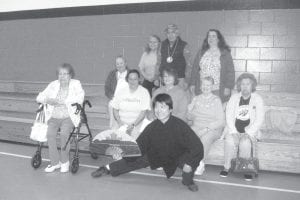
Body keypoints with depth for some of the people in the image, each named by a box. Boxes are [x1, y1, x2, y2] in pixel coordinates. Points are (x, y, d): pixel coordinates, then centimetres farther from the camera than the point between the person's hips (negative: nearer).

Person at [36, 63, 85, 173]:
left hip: (69, 117, -3)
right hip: (54, 117, 3)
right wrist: (47, 100, -13)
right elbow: (39, 97, 11)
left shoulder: (76, 84, 3)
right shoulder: (53, 84, 11)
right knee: (50, 134, -24)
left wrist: (61, 101, -19)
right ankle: (55, 162, -7)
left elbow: (80, 98, -14)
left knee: (64, 133, -29)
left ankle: (64, 161, -7)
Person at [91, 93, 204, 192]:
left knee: (197, 152, -30)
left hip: (177, 158, -3)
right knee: (135, 159, -4)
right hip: (157, 156, 4)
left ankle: (187, 180, -5)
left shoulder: (180, 126, -29)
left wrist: (189, 164, -37)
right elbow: (139, 145, -7)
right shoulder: (152, 127, -17)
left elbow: (197, 145, -32)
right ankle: (107, 169, 19)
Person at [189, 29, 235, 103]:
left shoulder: (225, 53, 4)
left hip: (218, 90, -2)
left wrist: (228, 87, -7)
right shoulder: (201, 52, 13)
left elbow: (230, 71, 0)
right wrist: (192, 84, 6)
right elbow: (195, 69, 13)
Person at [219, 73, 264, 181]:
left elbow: (259, 119, -3)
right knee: (230, 141, -30)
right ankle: (227, 167, -15)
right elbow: (229, 116, 1)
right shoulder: (234, 98, 9)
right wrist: (234, 132, -13)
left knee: (245, 142, -32)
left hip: (250, 131, -1)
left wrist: (248, 133, -15)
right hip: (233, 130, 1)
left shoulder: (258, 99, 5)